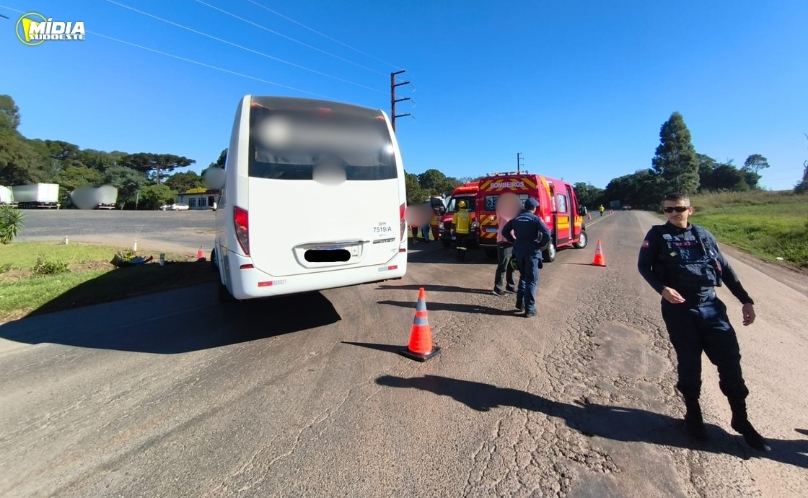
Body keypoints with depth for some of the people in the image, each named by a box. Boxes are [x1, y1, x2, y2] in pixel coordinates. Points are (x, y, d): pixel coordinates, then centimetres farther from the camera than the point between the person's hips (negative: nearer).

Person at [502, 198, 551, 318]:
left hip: (519, 251, 5)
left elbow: (504, 231, 13)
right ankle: (529, 309, 1)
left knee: (523, 277, 23)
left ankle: (520, 302, 24)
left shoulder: (516, 219, 8)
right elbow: (547, 233, -20)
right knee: (531, 280, 1)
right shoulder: (536, 219, -8)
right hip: (532, 252, -5)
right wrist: (541, 244, -5)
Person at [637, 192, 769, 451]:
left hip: (711, 305, 3)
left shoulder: (703, 235, 10)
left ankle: (740, 418, 22)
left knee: (730, 359, 4)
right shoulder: (658, 235, 0)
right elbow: (643, 266, -3)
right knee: (689, 362, 4)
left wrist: (746, 300, 10)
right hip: (679, 308, -3)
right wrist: (662, 288, -19)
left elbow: (725, 269, 13)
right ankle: (693, 413, 25)